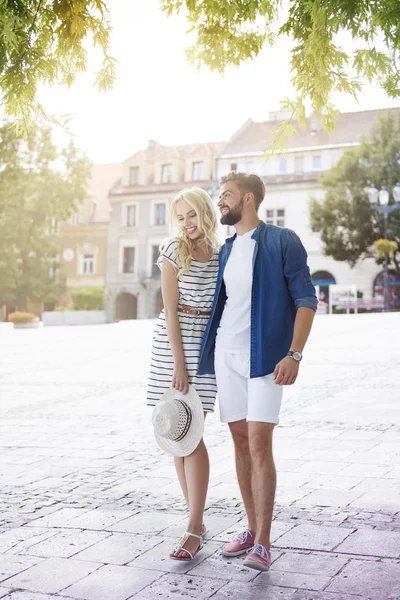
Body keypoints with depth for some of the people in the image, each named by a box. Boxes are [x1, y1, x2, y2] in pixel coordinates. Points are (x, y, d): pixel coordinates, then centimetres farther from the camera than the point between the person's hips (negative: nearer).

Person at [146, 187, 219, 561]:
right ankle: (196, 517, 17)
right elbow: (170, 309, -7)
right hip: (172, 341, 0)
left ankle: (194, 528, -5)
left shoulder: (223, 253, 4)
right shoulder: (174, 251, -3)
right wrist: (178, 363, -13)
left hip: (206, 343, 0)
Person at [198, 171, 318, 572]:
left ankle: (262, 544, -5)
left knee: (259, 443, -11)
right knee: (240, 441, 9)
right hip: (226, 353, 6)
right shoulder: (226, 250, 15)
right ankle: (251, 529, 19)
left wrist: (294, 354, -19)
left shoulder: (281, 241, -4)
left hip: (263, 354, -6)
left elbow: (305, 299, -8)